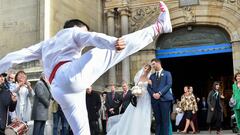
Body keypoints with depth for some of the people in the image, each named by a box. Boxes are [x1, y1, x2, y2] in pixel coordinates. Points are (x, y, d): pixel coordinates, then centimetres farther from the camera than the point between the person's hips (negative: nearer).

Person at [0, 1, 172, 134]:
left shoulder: (45, 44, 38)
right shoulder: (73, 32, 20)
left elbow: (17, 55, 34)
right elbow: (93, 38, -1)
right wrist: (113, 42, -19)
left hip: (59, 89, 6)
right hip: (71, 74, -6)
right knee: (118, 48, -6)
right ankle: (159, 26, -7)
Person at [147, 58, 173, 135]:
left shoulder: (167, 73, 9)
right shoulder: (152, 76, 21)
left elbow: (169, 85, -4)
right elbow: (149, 87, 11)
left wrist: (159, 93, -13)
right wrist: (153, 94, -9)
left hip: (165, 99, -4)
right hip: (155, 100, 4)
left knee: (165, 120, -5)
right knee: (158, 120, 3)